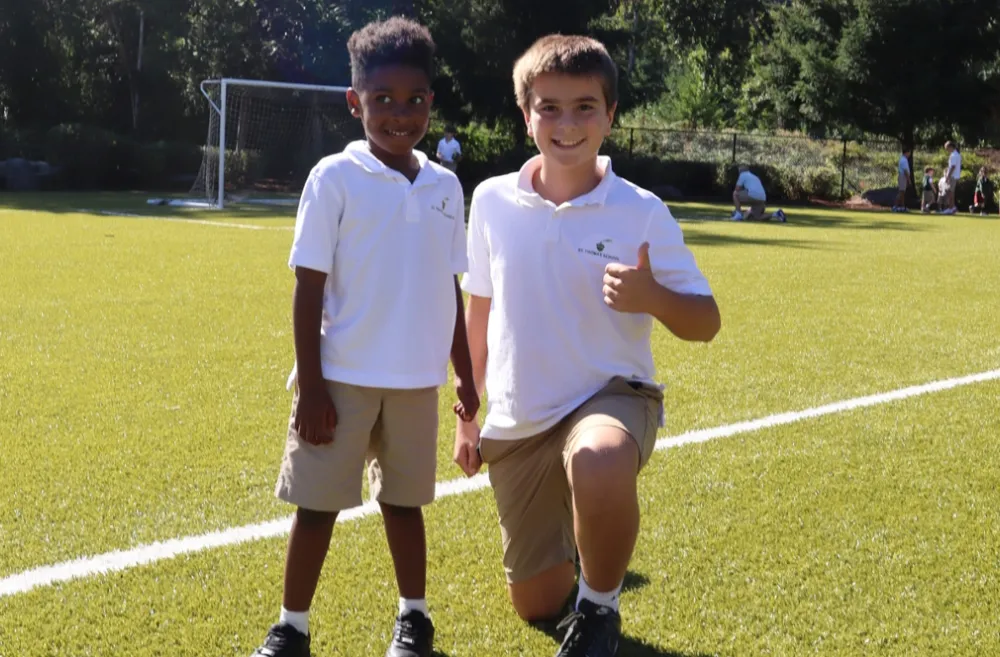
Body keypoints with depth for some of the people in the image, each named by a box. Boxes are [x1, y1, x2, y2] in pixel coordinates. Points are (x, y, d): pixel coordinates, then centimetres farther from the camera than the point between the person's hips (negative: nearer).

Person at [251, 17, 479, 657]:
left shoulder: (445, 186, 5)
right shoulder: (334, 178, -8)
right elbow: (309, 286, -8)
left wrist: (466, 375, 13)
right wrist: (310, 385, -12)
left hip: (417, 380, 4)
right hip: (343, 377, -3)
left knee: (404, 500, 16)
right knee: (317, 504, 4)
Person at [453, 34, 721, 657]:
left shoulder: (642, 212, -11)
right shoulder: (491, 200, -3)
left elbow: (705, 322, -7)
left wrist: (651, 297, -29)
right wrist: (468, 417, 14)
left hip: (611, 395, -3)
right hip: (518, 421, 4)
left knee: (599, 463, -42)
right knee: (535, 604, 12)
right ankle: (581, 544, 49)